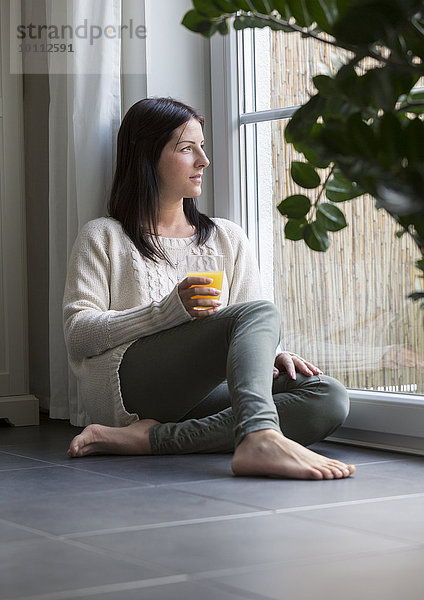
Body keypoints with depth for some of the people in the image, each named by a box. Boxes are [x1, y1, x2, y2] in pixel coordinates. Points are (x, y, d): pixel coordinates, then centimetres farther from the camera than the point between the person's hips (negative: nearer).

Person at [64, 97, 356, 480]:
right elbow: (78, 333, 1)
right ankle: (260, 438, -56)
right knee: (261, 312, -26)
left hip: (201, 396, 5)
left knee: (330, 399, -23)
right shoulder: (103, 238, 14)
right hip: (126, 388, -5)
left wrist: (273, 355, -6)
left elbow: (254, 334, 20)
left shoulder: (228, 239, 26)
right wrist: (170, 311, -12)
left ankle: (150, 438, -32)